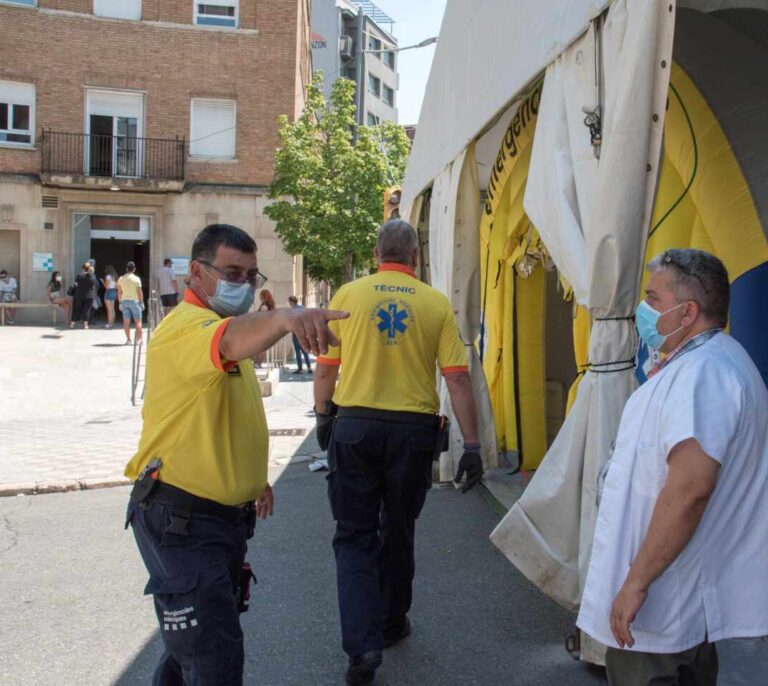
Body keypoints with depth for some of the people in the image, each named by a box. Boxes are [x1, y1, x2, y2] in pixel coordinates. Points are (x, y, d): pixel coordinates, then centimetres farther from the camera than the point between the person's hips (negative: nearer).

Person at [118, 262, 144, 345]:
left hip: (124, 301, 4)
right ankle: (138, 339, 2)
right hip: (134, 301, -3)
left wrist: (120, 303, 13)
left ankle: (128, 339, 4)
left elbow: (119, 292, 7)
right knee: (138, 321, 3)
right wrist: (142, 302, 1)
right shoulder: (136, 279, -6)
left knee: (126, 321, 5)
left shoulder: (121, 279, 5)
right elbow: (139, 292, -7)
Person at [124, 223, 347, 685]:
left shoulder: (229, 324, 14)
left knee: (195, 644, 23)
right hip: (179, 519, -10)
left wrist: (255, 476, 25)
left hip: (228, 514, 10)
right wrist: (283, 318, -62)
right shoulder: (186, 326, -18)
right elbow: (231, 340, -44)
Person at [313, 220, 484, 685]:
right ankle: (392, 624, 35)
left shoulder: (348, 294, -2)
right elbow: (458, 379, -6)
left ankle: (363, 644, -4)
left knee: (355, 537, 8)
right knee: (398, 533, 19)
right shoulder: (436, 303, -2)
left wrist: (324, 418, 18)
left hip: (355, 425, -1)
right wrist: (472, 446, -2)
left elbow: (325, 368, 1)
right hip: (414, 429, 1)